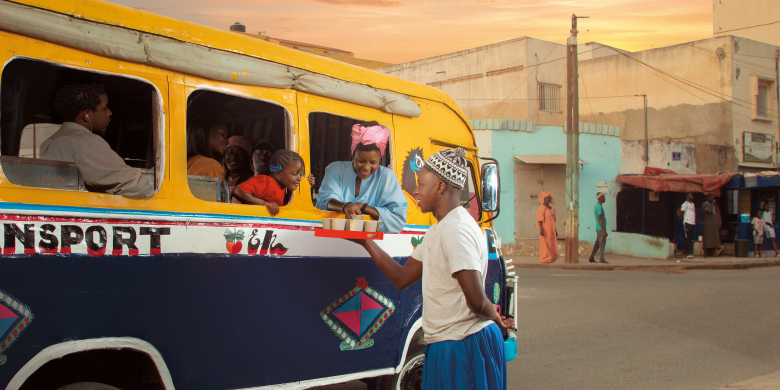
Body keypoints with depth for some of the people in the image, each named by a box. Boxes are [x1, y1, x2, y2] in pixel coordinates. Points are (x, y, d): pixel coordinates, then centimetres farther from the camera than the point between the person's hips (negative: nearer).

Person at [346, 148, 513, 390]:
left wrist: (494, 317, -7)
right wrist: (366, 242, 14)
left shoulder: (456, 230, -19)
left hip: (463, 350, -10)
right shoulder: (438, 231, 14)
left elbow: (476, 300, -27)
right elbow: (402, 278, 17)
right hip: (443, 347, 10)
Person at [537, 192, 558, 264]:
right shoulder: (541, 208, -11)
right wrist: (541, 229, -25)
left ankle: (550, 259, 11)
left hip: (551, 229, 8)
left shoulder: (551, 209, 15)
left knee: (551, 244, 7)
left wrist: (555, 230, 15)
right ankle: (544, 259, -6)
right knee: (545, 244, -8)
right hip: (545, 229, -8)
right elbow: (539, 220, -16)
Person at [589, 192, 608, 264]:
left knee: (597, 243, 10)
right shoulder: (599, 207, -15)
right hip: (601, 229, -10)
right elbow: (600, 219, -20)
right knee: (602, 243, -6)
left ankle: (591, 258, 10)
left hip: (598, 229, 10)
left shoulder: (597, 206, 16)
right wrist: (604, 231, -20)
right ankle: (601, 259, -4)